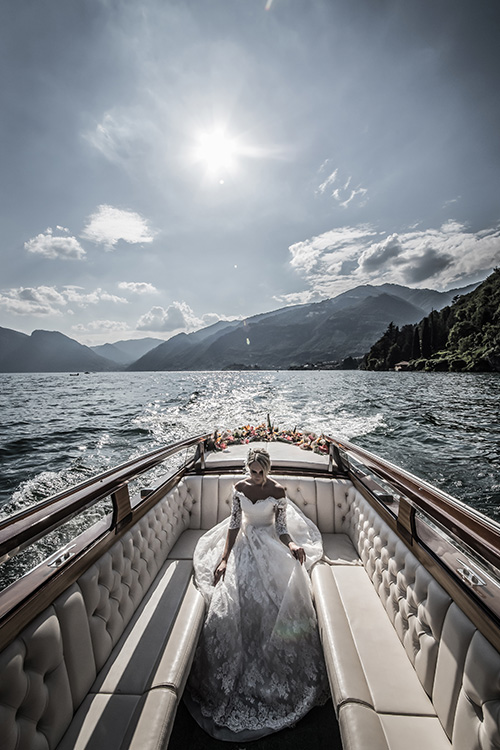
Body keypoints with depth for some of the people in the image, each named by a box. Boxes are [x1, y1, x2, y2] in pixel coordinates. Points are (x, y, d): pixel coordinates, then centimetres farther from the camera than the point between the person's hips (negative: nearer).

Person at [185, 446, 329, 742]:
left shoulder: (278, 491, -12)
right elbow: (234, 523, -1)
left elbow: (282, 528, -5)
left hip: (269, 545, -2)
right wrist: (224, 557, -6)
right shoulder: (240, 488, -4)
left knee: (278, 592, -19)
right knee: (234, 594, -11)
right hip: (244, 543, 2)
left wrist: (292, 545, -25)